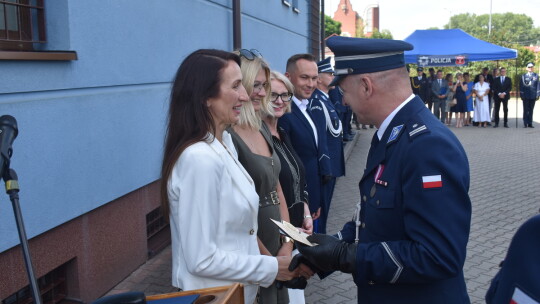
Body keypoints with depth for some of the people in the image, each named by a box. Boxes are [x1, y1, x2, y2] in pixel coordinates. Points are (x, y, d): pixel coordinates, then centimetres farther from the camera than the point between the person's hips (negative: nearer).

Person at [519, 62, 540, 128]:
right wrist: (521, 95, -2)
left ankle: (530, 124, 10)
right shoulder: (523, 76, 4)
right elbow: (521, 86, 3)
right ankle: (525, 124, 4)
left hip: (533, 96, 1)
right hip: (526, 96, -1)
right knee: (526, 110, 1)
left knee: (531, 110, 6)